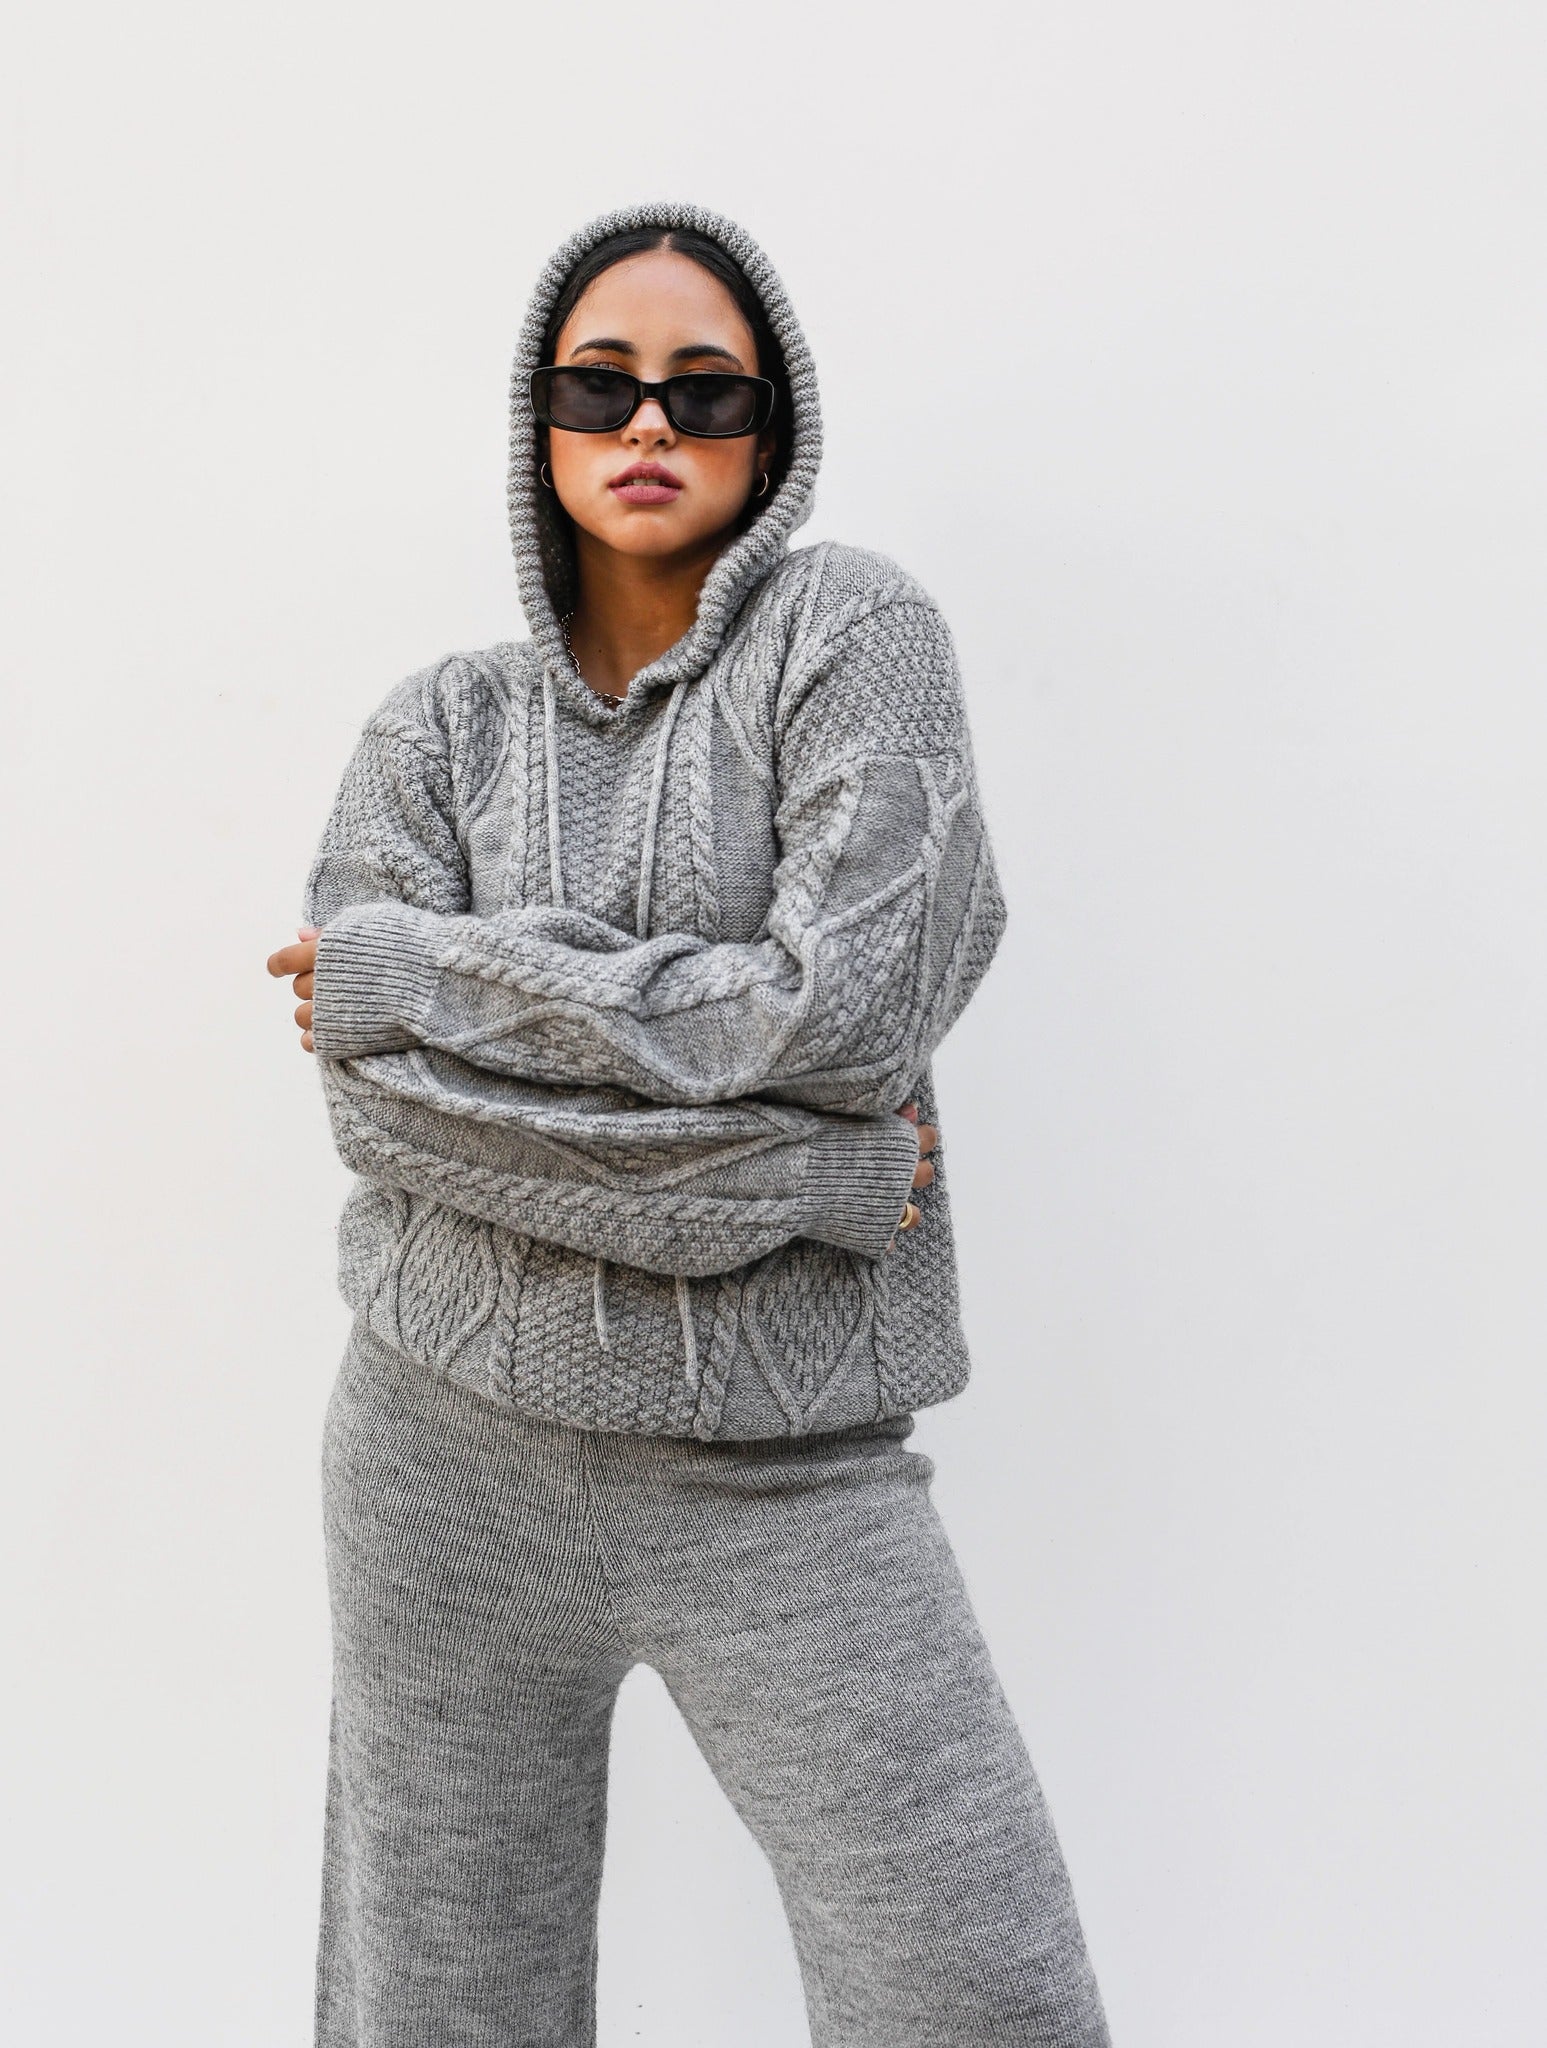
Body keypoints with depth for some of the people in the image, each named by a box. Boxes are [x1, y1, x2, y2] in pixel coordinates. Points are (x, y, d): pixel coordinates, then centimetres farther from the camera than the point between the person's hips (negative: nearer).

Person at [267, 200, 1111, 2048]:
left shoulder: (853, 630, -3)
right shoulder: (441, 724, 4)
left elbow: (850, 1005, -17)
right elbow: (376, 1089, -10)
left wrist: (421, 966, -11)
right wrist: (795, 1167, -17)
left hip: (782, 1464, -2)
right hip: (455, 1444, 3)